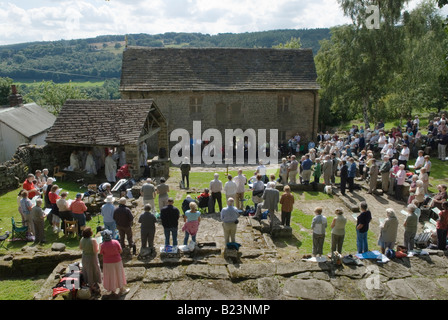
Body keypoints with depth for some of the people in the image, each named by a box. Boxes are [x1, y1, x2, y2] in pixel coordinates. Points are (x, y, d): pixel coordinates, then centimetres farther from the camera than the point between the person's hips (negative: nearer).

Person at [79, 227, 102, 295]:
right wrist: (98, 245, -8)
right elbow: (96, 251, -24)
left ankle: (90, 286, 35)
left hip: (84, 258, 5)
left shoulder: (82, 239, -8)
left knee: (87, 272, 21)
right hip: (92, 258, -5)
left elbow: (80, 248, 8)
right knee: (94, 272, 13)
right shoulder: (93, 240, -27)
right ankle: (95, 287, 23)